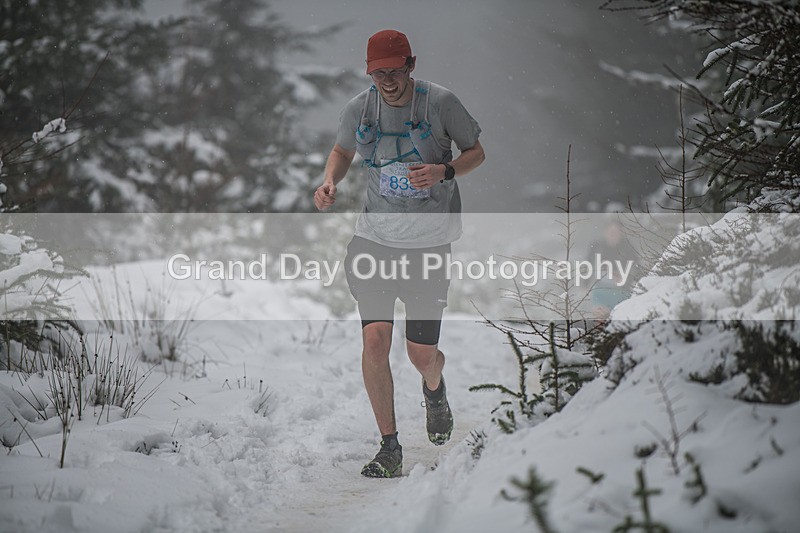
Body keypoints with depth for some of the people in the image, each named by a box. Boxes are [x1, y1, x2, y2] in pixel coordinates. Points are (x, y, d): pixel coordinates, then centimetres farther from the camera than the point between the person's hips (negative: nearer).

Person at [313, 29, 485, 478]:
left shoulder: (440, 102, -9)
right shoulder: (359, 108, -1)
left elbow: (476, 152, 2)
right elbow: (343, 151, 19)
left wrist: (444, 171, -18)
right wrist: (330, 182, -2)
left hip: (430, 242, -2)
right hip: (376, 238, 2)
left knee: (422, 353, 1)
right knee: (375, 340, -13)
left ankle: (435, 390, 41)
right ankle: (390, 449, 0)